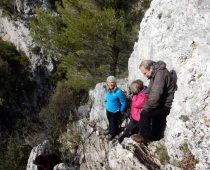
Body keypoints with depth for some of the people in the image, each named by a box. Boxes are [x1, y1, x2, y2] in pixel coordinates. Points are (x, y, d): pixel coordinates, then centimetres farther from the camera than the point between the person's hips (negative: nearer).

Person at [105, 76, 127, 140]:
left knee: (114, 123, 16)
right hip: (108, 110, 6)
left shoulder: (118, 92, -30)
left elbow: (124, 102, -19)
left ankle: (112, 133, 39)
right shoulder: (108, 90, -8)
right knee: (110, 121, 28)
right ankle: (110, 129, 53)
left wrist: (121, 111, -12)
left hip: (115, 111, -6)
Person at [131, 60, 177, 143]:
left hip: (167, 104, -10)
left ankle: (144, 136, -3)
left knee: (145, 113, -16)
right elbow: (150, 90, 15)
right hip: (161, 102, 10)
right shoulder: (154, 73, 5)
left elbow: (155, 96, -29)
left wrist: (145, 108, -20)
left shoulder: (160, 75, -26)